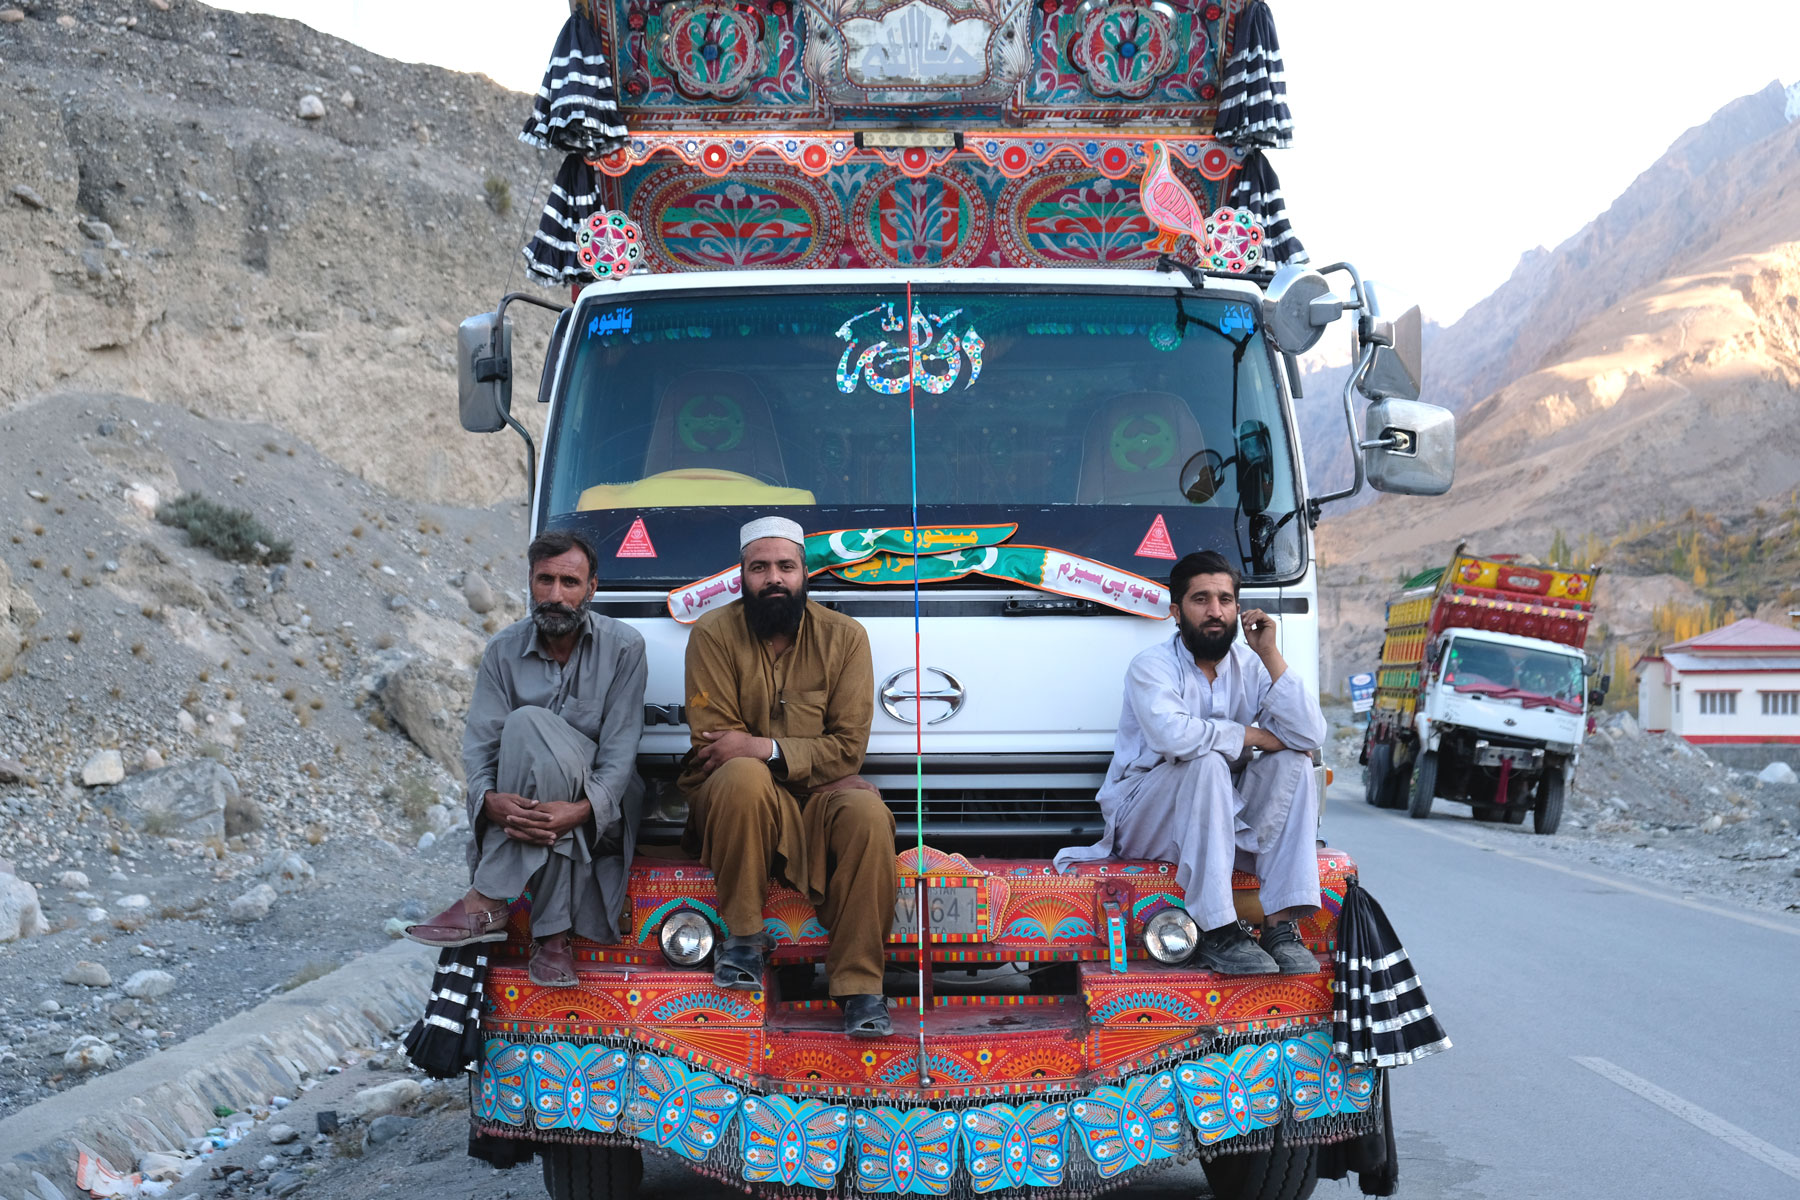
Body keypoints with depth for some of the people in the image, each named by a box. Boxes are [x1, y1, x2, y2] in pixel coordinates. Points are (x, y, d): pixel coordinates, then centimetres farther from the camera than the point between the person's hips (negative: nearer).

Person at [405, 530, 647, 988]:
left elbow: (620, 749, -10)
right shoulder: (504, 649, 5)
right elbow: (479, 743, -4)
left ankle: (487, 901, -33)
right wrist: (491, 800, -28)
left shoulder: (623, 646, -3)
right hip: (524, 804, 2)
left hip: (600, 808, -2)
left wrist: (581, 809, -30)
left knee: (528, 724, -32)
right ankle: (552, 936, -33)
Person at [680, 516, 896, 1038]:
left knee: (867, 813, -31)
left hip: (815, 798, 2)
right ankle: (744, 937, -20)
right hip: (733, 799, -2)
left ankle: (859, 987, -23)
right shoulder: (713, 634, -3)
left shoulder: (844, 636, 2)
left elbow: (848, 748, -4)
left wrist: (767, 749, -19)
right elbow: (713, 743, -8)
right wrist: (810, 756, -15)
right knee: (742, 775, -37)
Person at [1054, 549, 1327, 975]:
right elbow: (1173, 735, -33)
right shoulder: (1152, 667, -11)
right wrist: (1254, 736, -21)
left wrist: (1270, 655, -14)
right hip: (1145, 820, -5)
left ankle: (1281, 926, -26)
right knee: (1206, 763, -32)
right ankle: (1217, 934, -35)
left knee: (1292, 763, -16)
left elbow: (1310, 736, -11)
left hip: (1222, 815, 5)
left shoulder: (1250, 665, 4)